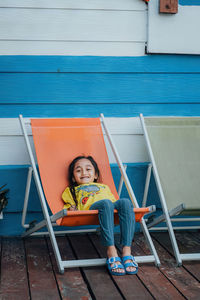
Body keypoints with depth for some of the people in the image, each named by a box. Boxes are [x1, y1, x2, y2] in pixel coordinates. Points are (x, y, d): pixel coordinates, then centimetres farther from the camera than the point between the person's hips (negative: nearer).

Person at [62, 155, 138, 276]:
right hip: (91, 207, -3)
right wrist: (72, 210, 4)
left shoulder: (104, 187, 46)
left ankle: (127, 251, -41)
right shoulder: (71, 190, 39)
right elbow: (69, 208, 27)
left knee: (125, 202, -33)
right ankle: (111, 251, -46)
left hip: (112, 205, 3)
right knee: (106, 203, -39)